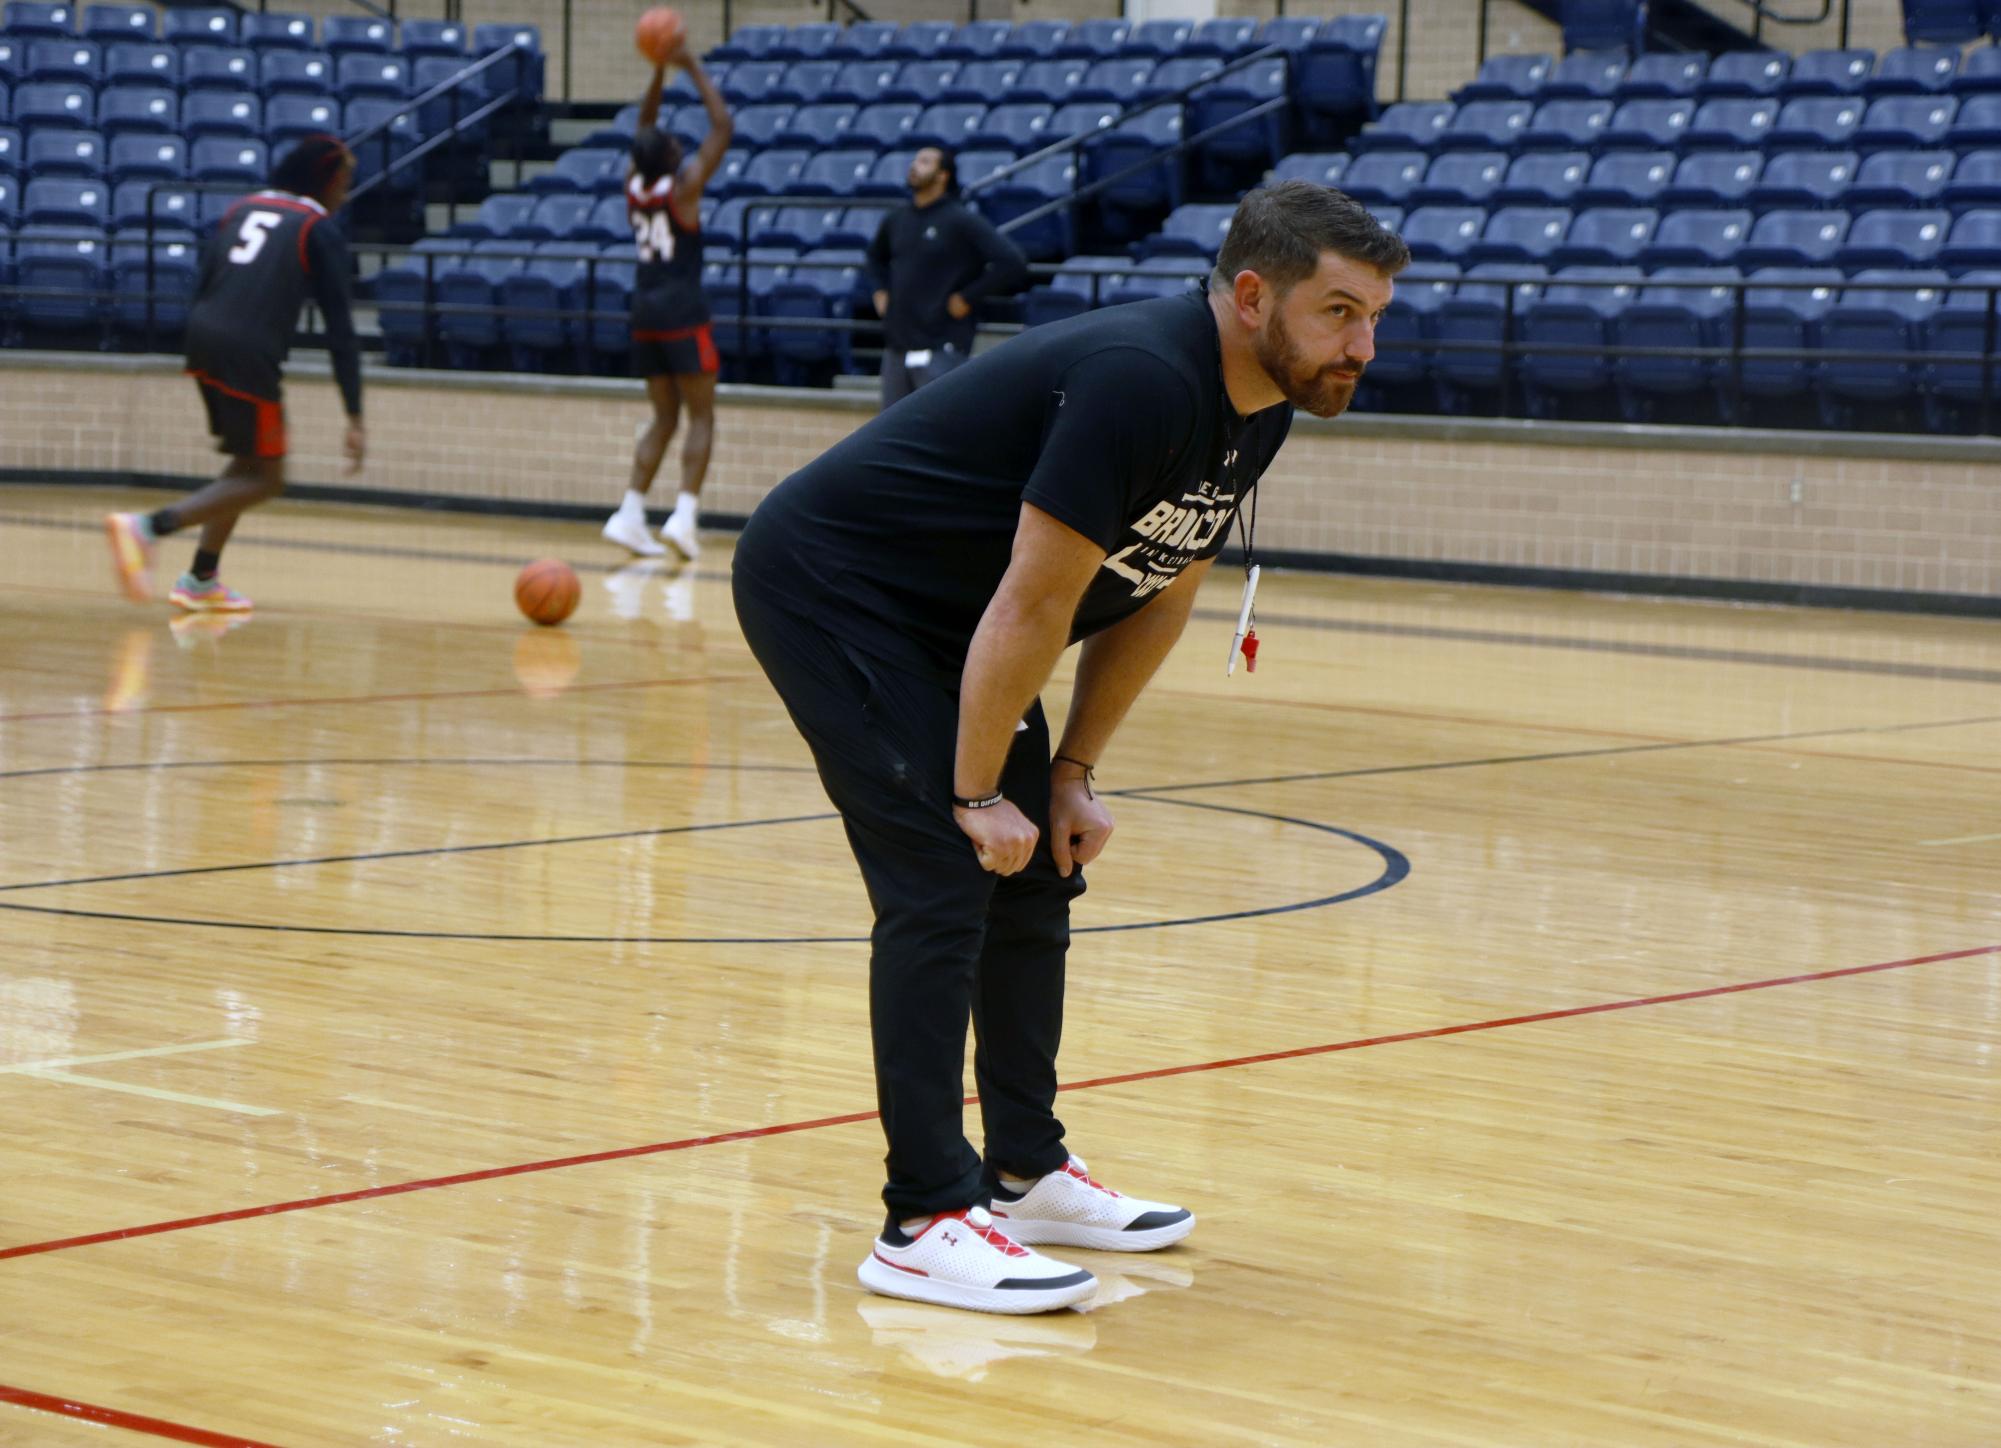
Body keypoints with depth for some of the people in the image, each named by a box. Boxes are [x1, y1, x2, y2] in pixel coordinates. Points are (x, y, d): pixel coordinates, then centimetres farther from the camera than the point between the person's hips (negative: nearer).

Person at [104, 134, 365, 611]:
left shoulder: (242, 209, 20)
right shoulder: (320, 232, 2)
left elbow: (202, 289, 19)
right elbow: (339, 329, -3)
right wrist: (355, 420, -5)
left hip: (202, 339, 7)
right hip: (251, 353, -7)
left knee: (250, 465, 23)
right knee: (264, 479, 4)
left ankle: (201, 580, 19)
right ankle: (147, 527, -13)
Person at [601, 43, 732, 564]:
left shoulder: (634, 185, 5)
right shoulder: (683, 188, -10)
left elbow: (645, 129, 21)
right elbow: (722, 126, -6)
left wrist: (660, 70, 16)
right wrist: (692, 67, -3)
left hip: (645, 308, 6)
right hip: (683, 310, -6)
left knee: (664, 418, 13)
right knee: (701, 417, 1)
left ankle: (631, 513, 2)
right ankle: (684, 512, -13)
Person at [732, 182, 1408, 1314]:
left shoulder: (1258, 411, -1)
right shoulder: (1140, 382, -30)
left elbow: (1161, 596, 8)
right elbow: (1035, 604, -27)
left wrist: (1073, 775, 6)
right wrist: (977, 795, -20)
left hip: (934, 622, 10)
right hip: (827, 584, -10)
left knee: (1037, 875, 12)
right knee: (943, 882, -16)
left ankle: (1025, 1171, 23)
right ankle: (925, 1224, -14)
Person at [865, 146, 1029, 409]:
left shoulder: (962, 221, -8)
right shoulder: (896, 220, 11)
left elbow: (1012, 264, -17)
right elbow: (876, 256, 34)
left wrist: (968, 298, -14)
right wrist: (881, 290, 17)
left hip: (941, 350, -7)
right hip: (896, 347, 7)